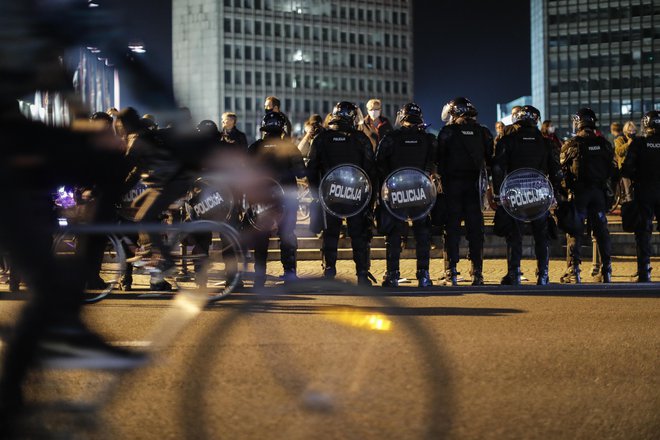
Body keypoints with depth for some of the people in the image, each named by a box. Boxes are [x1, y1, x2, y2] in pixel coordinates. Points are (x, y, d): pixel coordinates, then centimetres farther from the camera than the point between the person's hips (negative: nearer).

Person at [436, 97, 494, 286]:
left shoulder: (447, 131, -3)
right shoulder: (482, 132, 6)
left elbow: (440, 160, -5)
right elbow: (490, 159, 9)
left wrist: (442, 181, 2)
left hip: (453, 184, -2)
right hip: (474, 183, 2)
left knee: (452, 226, 2)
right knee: (475, 226, 5)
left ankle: (452, 270, -2)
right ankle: (477, 270, 2)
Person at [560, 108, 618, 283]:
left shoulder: (571, 144, -6)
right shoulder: (604, 144, 4)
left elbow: (562, 170, -2)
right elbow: (613, 169, 8)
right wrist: (610, 190, 18)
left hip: (578, 192, -3)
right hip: (599, 193, 3)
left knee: (575, 231, 0)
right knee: (601, 231, 7)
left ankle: (574, 271, -5)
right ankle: (606, 271, 7)